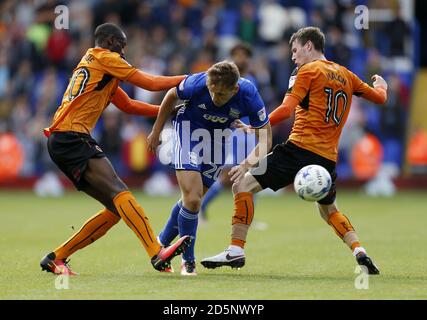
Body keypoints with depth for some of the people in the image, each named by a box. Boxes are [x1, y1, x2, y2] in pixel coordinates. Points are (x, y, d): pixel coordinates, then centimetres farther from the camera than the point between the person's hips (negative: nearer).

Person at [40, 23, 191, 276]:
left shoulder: (96, 65, 28)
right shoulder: (104, 58, 1)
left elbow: (128, 105, 32)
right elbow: (150, 83, 0)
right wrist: (187, 79, 12)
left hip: (62, 142, 10)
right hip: (72, 138, -10)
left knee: (116, 209, 5)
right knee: (120, 193, -24)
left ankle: (56, 258, 10)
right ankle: (157, 254, -40)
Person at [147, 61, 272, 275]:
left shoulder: (249, 96, -29)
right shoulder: (196, 84, -31)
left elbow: (265, 139, -19)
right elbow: (171, 96, -7)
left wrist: (247, 163, -37)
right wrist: (156, 132, 3)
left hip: (218, 139, 2)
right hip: (190, 130, -2)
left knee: (192, 199, 8)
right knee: (192, 199, -15)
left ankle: (162, 242, 32)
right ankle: (188, 261, 1)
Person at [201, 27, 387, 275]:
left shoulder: (309, 71, 0)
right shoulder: (345, 75, 18)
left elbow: (286, 110, -11)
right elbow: (380, 97, 29)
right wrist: (381, 84, 51)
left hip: (301, 148, -7)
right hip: (328, 158, 7)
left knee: (244, 185, -4)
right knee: (329, 210, 28)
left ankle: (236, 250, -14)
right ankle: (360, 252, 6)